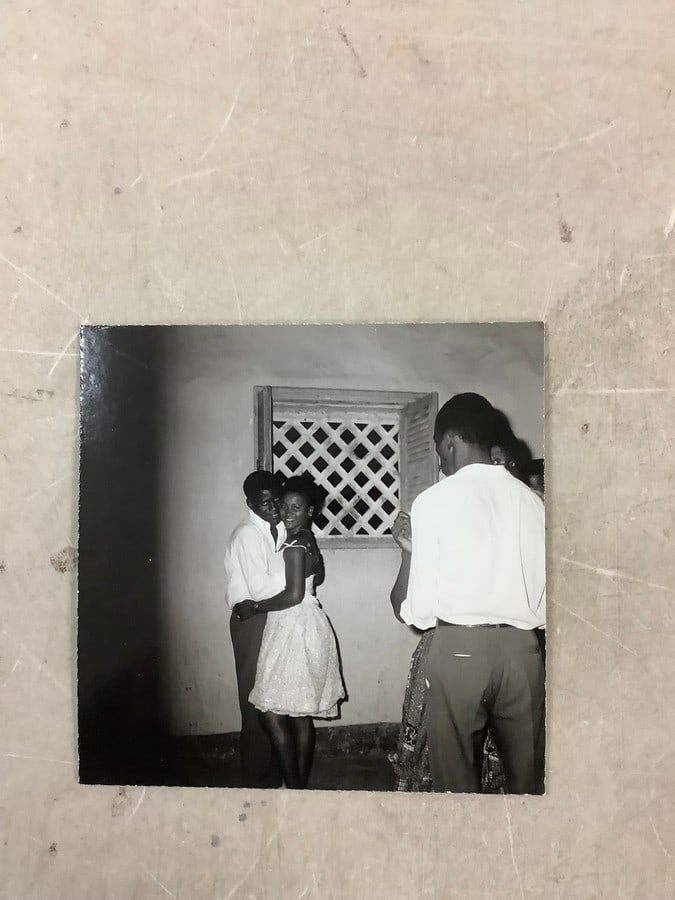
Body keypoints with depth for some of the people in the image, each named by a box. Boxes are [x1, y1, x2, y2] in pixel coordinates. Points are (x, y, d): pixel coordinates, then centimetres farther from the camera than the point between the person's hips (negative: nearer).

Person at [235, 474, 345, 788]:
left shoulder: (294, 545, -16)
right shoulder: (307, 539, 12)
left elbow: (294, 595, -20)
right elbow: (317, 574, 27)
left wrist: (256, 607, -11)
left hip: (295, 630, -10)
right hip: (302, 625, 10)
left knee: (271, 713, -3)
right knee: (300, 715, 15)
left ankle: (293, 786, 4)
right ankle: (301, 782, 23)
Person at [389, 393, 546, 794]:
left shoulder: (434, 500, -7)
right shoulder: (531, 500, 3)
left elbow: (415, 610, -8)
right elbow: (545, 598, 6)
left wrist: (409, 550, 6)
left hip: (459, 648, -3)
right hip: (523, 647, 4)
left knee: (458, 780, 11)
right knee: (528, 779, 17)